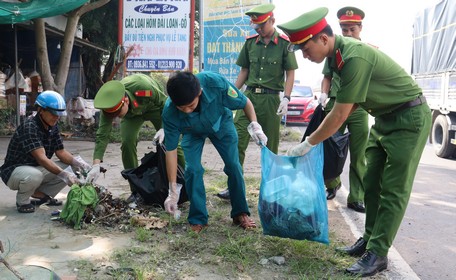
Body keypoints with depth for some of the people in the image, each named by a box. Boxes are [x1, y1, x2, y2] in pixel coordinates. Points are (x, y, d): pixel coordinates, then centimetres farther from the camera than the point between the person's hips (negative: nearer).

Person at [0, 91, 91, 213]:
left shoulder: (52, 127, -1)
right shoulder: (29, 127, -26)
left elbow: (61, 152, 0)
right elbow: (41, 158, -36)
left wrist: (76, 162, -19)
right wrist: (62, 174, -46)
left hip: (37, 168, 8)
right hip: (14, 170, -7)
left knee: (69, 169, -9)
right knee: (34, 175, -39)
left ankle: (41, 194, 10)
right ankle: (22, 201, -7)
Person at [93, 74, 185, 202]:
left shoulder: (145, 88, -44)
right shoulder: (108, 106, -33)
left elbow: (166, 103, -25)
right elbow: (103, 135, -32)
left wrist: (164, 128, -36)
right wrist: (96, 165, -40)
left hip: (155, 106, -2)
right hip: (131, 113, 2)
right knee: (127, 142, -19)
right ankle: (136, 190, -6)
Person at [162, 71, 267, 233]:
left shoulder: (216, 83, -42)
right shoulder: (169, 113, -37)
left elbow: (245, 103, -22)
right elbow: (171, 150, -27)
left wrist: (254, 125, -38)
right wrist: (173, 191, -25)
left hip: (220, 123, 1)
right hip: (193, 132, 0)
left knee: (234, 166, -6)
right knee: (192, 169, -16)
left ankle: (240, 213, 11)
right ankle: (198, 219, 0)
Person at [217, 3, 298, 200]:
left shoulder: (284, 43, -1)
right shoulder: (250, 43, 10)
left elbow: (290, 74, -1)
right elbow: (244, 71, 15)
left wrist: (286, 98, -13)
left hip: (271, 99, -3)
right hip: (249, 95, 3)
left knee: (271, 145, 7)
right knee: (237, 141, -7)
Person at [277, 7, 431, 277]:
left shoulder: (354, 58, -30)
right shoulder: (338, 53, -2)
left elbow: (340, 115, -25)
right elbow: (350, 102, 8)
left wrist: (308, 143, -14)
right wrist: (319, 135, 7)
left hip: (409, 117, -9)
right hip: (384, 117, 9)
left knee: (393, 189, -5)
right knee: (372, 183, 10)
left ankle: (377, 254, 1)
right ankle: (370, 238, 20)